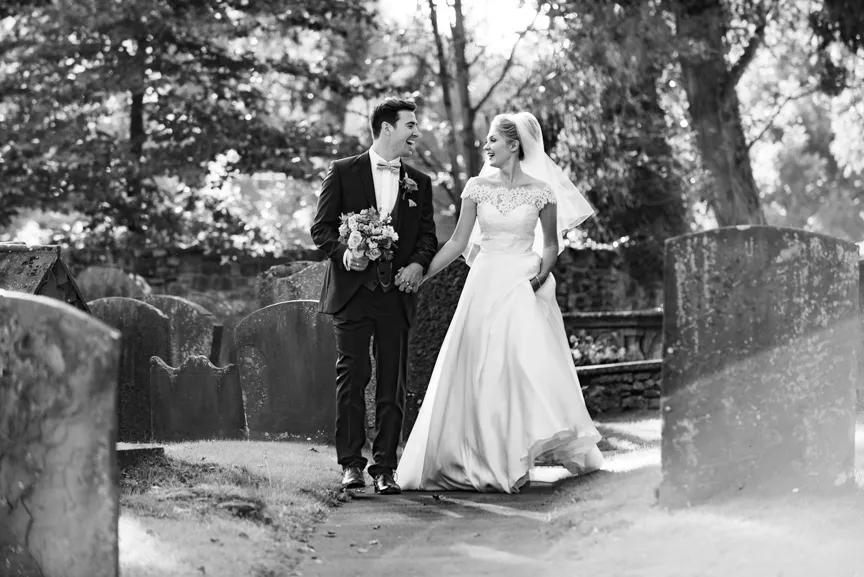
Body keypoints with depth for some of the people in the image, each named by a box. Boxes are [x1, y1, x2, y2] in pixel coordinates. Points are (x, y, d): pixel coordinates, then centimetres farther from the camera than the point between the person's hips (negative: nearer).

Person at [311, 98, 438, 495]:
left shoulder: (419, 183, 14)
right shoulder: (343, 172, 4)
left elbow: (428, 236, 13)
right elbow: (321, 227, 1)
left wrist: (418, 264, -8)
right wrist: (343, 252, -17)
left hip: (396, 294, 3)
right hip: (352, 291, -3)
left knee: (392, 384, 2)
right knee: (352, 377, -3)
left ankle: (385, 468, 6)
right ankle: (351, 463, 5)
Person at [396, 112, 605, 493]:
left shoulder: (540, 191, -1)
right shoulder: (477, 187, 4)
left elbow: (551, 243, 9)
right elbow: (458, 242, 7)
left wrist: (542, 273, -9)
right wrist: (419, 276, 2)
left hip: (524, 287, -2)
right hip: (485, 285, 2)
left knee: (529, 367, -11)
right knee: (481, 373, 0)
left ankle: (517, 457, -1)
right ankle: (488, 460, 7)